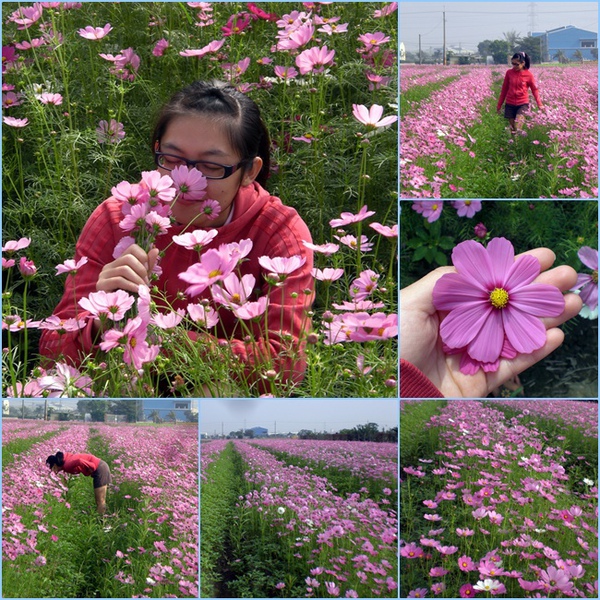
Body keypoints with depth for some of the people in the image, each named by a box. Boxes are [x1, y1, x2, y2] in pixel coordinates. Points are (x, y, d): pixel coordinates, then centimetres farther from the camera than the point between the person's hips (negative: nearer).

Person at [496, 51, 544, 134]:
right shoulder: (509, 72, 0)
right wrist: (499, 104, 13)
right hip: (510, 104, 2)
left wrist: (539, 104, -4)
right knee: (512, 127, 2)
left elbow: (534, 90, 5)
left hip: (523, 104, -2)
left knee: (518, 121, -25)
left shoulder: (528, 74, -6)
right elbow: (504, 88, 10)